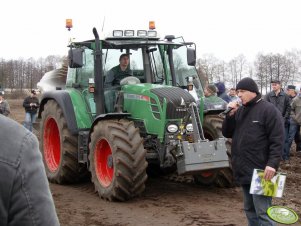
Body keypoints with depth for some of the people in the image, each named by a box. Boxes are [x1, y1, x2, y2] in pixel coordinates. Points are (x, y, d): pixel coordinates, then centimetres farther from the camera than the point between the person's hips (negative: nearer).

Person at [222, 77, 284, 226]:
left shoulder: (268, 110, -8)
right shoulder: (239, 110, 14)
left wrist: (272, 164, -23)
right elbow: (227, 133, 14)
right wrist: (230, 115, -2)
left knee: (262, 212, -8)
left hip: (260, 172, -8)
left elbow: (277, 140, -13)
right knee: (249, 209, 15)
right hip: (243, 170, 8)